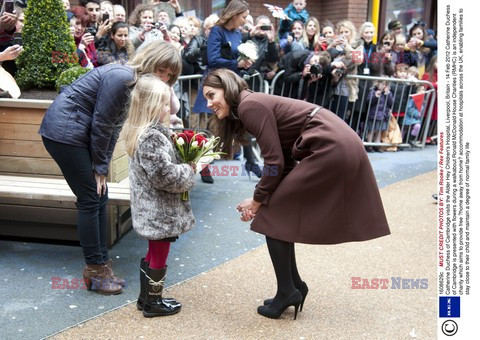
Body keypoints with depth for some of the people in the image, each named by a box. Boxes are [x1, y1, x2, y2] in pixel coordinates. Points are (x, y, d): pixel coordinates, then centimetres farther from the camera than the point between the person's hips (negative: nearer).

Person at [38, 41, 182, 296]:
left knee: (99, 198, 9)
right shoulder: (121, 78, -22)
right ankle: (95, 270, 5)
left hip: (80, 132, 9)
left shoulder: (138, 84, 7)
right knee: (90, 200, -5)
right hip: (64, 130, -9)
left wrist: (102, 168, 1)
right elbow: (101, 124, -19)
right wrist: (100, 167, -8)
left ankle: (100, 264, 17)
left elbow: (114, 126, 6)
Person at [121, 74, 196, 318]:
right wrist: (189, 171, -12)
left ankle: (145, 297, 34)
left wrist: (183, 164, 6)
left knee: (153, 253, 22)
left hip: (150, 207, 10)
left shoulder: (140, 132, 7)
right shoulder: (152, 137, -25)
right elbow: (165, 175, -27)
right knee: (159, 257, 6)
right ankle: (153, 303, 20)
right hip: (160, 209, -10)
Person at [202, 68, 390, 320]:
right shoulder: (254, 106, 18)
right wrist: (263, 198, 9)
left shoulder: (249, 105, -10)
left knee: (272, 215, -1)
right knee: (281, 212, 15)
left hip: (330, 150, -10)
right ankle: (294, 286, 24)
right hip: (340, 146, 10)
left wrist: (258, 200, 0)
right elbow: (284, 157, 16)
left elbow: (275, 161, -12)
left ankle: (287, 292, 9)